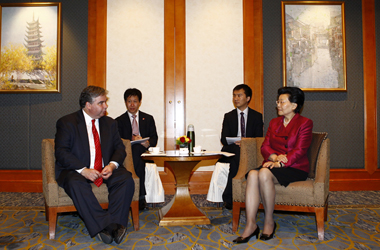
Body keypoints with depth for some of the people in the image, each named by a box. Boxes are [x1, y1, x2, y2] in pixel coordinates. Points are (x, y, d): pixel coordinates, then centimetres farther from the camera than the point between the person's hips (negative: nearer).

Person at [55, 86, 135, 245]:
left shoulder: (110, 123, 13)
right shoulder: (66, 122, 0)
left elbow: (119, 148, 9)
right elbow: (61, 152, -10)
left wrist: (112, 165, -13)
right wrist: (83, 170, -24)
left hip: (106, 171, 3)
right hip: (76, 171, -3)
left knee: (126, 179, -24)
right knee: (76, 183, -35)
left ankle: (115, 224, -25)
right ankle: (105, 225, -32)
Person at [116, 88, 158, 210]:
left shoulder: (148, 119, 18)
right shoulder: (119, 121, 15)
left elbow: (154, 138, 7)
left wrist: (147, 143, -16)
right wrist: (132, 139, -18)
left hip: (144, 152, 1)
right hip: (127, 153, 0)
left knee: (137, 149, -34)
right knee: (135, 149, -35)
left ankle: (139, 197, -30)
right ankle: (141, 196, -32)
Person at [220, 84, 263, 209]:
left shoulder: (257, 116, 10)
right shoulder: (228, 116, 13)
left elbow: (259, 139, 0)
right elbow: (224, 139, 4)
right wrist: (235, 142, -19)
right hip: (232, 150, 1)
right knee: (235, 157, -33)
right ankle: (229, 198, -24)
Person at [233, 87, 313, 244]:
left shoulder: (305, 123, 2)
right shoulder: (274, 123, 19)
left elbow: (299, 151, -9)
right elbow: (265, 146, 10)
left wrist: (280, 163, -22)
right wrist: (275, 157, -11)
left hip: (295, 168, -5)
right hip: (274, 164, 5)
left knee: (264, 174, -33)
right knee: (252, 174, -28)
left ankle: (269, 221, -16)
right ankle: (250, 225, -27)